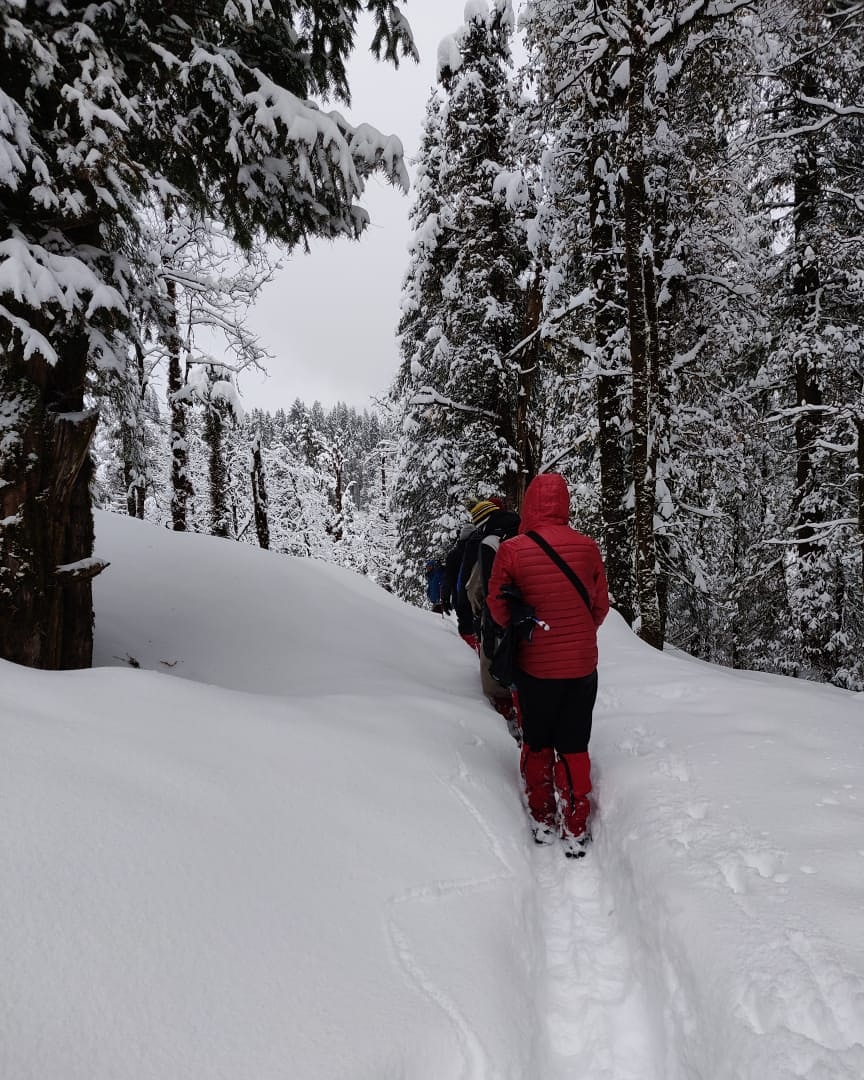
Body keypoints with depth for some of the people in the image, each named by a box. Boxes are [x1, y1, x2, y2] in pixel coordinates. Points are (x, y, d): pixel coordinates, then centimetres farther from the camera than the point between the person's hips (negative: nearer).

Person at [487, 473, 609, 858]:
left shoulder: (512, 551, -16)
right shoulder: (588, 547, -10)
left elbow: (498, 610, -6)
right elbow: (600, 606, 2)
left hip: (535, 667, -1)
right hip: (582, 666, 1)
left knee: (536, 744, 18)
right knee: (574, 747, 14)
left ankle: (542, 822, 29)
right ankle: (575, 832, 21)